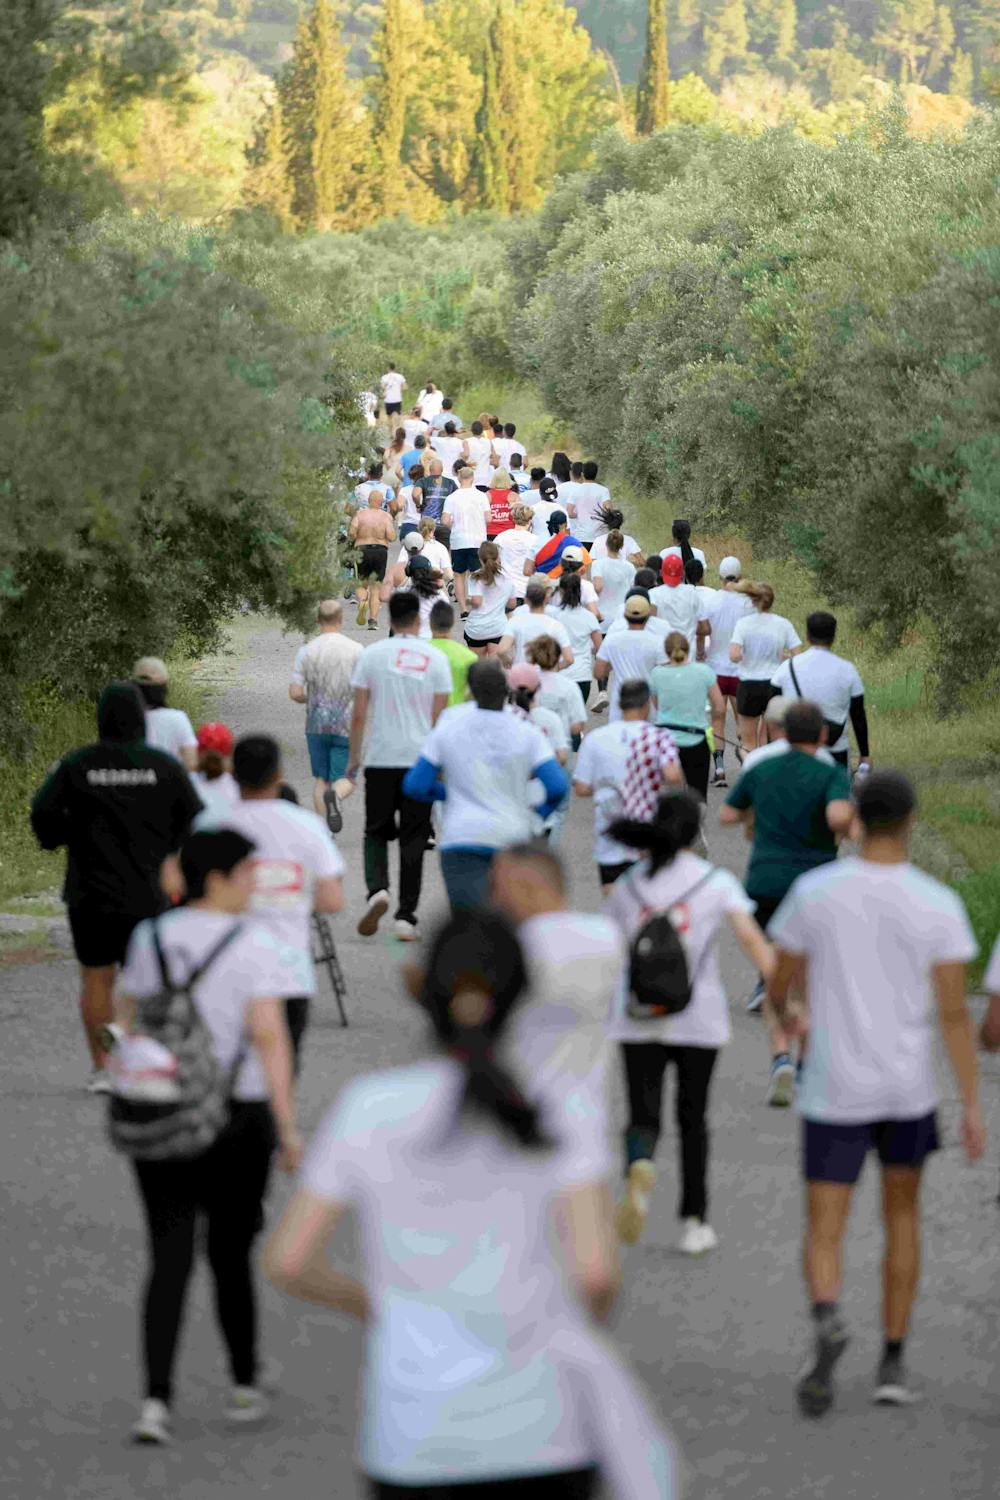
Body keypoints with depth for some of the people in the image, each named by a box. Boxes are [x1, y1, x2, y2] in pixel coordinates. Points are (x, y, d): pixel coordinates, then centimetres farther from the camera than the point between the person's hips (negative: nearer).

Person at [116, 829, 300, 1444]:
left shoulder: (150, 938, 3)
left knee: (170, 1260, 2)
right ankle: (246, 1386, 27)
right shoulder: (252, 946, -11)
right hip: (237, 1116, -3)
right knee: (232, 1254, 15)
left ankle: (156, 1400, -12)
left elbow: (127, 1019, 9)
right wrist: (289, 1127, -16)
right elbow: (269, 1036, -17)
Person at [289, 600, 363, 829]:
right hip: (346, 724, -1)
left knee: (320, 778, 14)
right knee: (345, 780, 4)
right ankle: (335, 794, -30)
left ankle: (324, 830, 7)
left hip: (316, 724, 1)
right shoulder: (356, 650, -7)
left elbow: (295, 693, -6)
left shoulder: (306, 651, -4)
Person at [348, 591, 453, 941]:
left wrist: (354, 758, 10)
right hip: (421, 760, 0)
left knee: (376, 832, 12)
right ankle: (406, 916, 3)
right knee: (413, 840, 5)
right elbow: (440, 715, 2)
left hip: (380, 760, 0)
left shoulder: (372, 655, 0)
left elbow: (359, 714, 0)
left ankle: (377, 889, -14)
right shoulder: (435, 658, 0)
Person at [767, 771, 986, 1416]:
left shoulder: (814, 892, -8)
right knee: (902, 1214, 21)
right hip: (910, 1089, 1)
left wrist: (787, 1015, 27)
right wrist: (972, 1107, -5)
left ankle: (827, 1319, -29)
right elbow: (954, 1012, -10)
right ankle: (893, 1362, 21)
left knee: (824, 1229, 4)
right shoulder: (939, 905, -9)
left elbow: (780, 982, 2)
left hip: (835, 1092, -1)